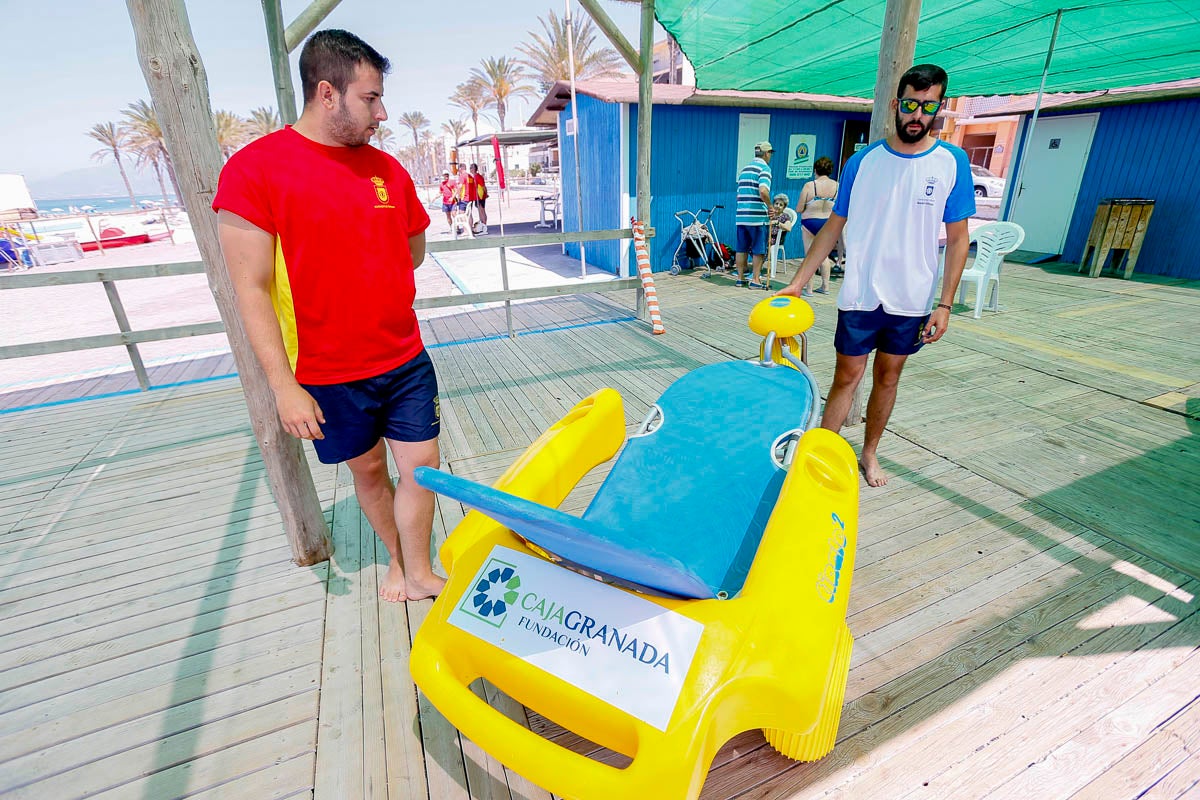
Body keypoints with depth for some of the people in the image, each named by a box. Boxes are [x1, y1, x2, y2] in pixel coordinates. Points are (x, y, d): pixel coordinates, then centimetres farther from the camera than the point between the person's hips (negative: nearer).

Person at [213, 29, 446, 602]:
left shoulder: (387, 168, 4)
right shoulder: (254, 168, -10)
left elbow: (414, 253, 17)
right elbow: (251, 289, -12)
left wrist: (352, 274, 4)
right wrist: (284, 386, -15)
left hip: (406, 361, 4)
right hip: (328, 373, -3)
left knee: (422, 466, 5)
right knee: (367, 469, 14)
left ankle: (418, 572, 27)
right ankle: (397, 560, 39)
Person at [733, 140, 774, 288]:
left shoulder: (744, 169, 18)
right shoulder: (764, 168, -6)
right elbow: (763, 191, -21)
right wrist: (770, 206, -8)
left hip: (741, 215, 7)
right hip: (757, 216, -7)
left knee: (741, 249, 10)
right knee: (759, 250, 1)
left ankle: (740, 278, 14)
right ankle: (755, 280, 2)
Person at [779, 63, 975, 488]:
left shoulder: (952, 162, 0)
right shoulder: (863, 160, 0)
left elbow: (958, 238, 2)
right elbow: (834, 227, 4)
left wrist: (945, 304, -6)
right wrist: (796, 283, -1)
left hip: (912, 300, 1)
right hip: (859, 295, -1)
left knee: (888, 377, 11)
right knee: (846, 376, 0)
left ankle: (869, 453, 28)